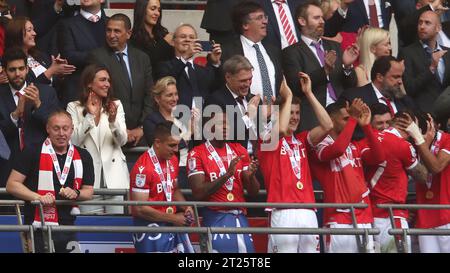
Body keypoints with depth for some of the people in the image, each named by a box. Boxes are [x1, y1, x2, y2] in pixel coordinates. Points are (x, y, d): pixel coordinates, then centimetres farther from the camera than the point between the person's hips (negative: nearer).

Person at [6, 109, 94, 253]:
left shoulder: (83, 157, 12)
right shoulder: (33, 153, -2)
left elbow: (89, 191, 17)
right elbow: (12, 185, -4)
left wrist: (76, 193, -7)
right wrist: (38, 197, -18)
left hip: (68, 230, 4)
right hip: (38, 230, -4)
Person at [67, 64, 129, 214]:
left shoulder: (116, 105, 11)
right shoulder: (74, 108, 5)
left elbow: (122, 140, 2)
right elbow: (74, 140, -6)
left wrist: (113, 121, -17)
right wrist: (90, 115, -12)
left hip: (114, 176, 2)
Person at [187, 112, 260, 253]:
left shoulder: (239, 150, 12)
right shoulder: (197, 154, -2)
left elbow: (253, 192, 12)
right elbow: (198, 194, -13)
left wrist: (251, 175, -10)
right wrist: (227, 174, -21)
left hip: (240, 218, 4)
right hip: (215, 219, -4)